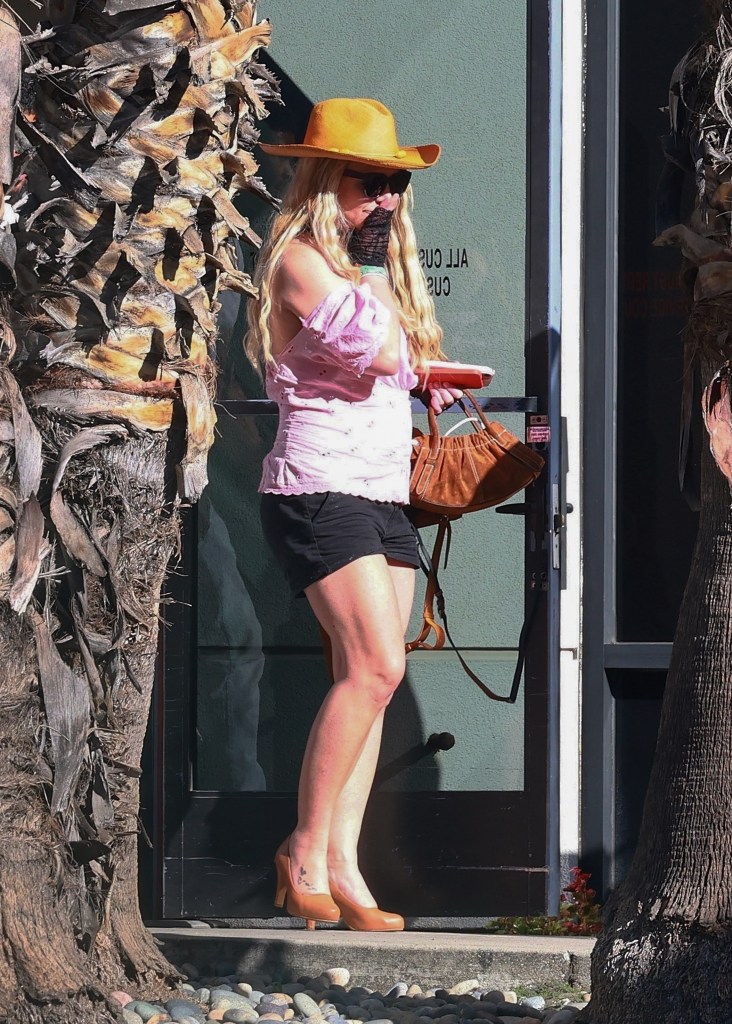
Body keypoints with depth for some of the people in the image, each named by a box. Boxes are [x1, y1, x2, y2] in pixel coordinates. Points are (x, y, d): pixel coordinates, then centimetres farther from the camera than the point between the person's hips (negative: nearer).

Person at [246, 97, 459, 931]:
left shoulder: (377, 266, 20)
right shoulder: (299, 259, -8)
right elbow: (379, 351, -19)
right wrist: (372, 279, -6)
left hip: (384, 494, 9)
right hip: (319, 487, -9)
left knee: (365, 680, 1)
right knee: (375, 665, -19)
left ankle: (341, 869, -2)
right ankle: (304, 853, -13)